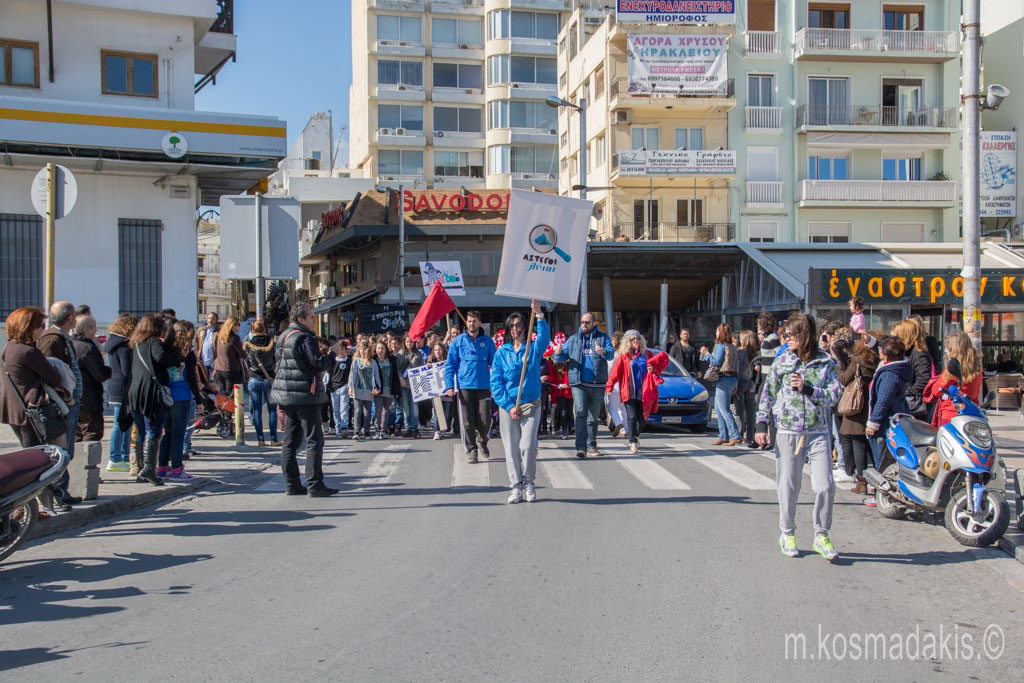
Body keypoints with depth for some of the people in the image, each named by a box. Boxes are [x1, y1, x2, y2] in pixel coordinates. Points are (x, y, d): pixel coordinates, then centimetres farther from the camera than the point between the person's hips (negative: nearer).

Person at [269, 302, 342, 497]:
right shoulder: (304, 338, -13)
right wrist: (332, 352, -3)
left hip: (286, 396, 9)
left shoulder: (282, 338, 15)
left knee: (290, 440, 10)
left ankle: (292, 484, 12)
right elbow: (320, 364, -19)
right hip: (305, 395, -9)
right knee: (314, 440, -5)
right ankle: (314, 485, -7)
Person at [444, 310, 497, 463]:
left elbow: (494, 363, 10)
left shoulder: (487, 341, 6)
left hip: (483, 386, 0)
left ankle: (482, 442, 25)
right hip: (465, 386, 0)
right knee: (468, 420, 3)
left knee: (485, 419, -3)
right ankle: (471, 449, 16)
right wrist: (449, 385, -5)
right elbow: (450, 365, 4)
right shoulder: (458, 341, 4)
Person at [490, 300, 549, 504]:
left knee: (528, 445, -11)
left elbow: (545, 337, -17)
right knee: (511, 447, 1)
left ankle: (528, 482, 9)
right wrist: (509, 406, -7)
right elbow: (495, 382, 2)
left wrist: (539, 315, -32)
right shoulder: (501, 353, 6)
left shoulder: (533, 348, 5)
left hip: (531, 404, -1)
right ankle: (516, 486, 10)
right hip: (507, 406, 1)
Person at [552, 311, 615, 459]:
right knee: (581, 412, -16)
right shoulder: (573, 339, 13)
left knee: (593, 417, 10)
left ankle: (591, 446, 21)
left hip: (597, 384, 1)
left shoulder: (603, 338, 8)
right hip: (578, 383, 0)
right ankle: (581, 447, -19)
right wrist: (558, 353, -14)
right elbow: (561, 358, 10)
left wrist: (604, 352, -30)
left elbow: (611, 354, -8)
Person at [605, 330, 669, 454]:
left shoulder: (647, 354, 10)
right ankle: (633, 443, -2)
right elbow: (615, 372, -3)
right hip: (629, 392, -3)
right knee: (631, 417, -7)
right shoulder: (624, 355, 1)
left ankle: (635, 435, 32)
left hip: (644, 392, 3)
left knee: (643, 418, 5)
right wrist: (609, 387, -13)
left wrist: (654, 369, -1)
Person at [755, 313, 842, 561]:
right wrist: (762, 424, -1)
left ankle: (821, 535, 11)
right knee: (788, 488, 5)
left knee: (825, 487, -5)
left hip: (818, 433, 0)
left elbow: (834, 396, -5)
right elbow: (768, 394, 6)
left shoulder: (826, 363, 1)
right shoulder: (782, 362, 3)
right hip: (788, 433, 0)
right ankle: (787, 534, 22)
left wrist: (807, 389, -16)